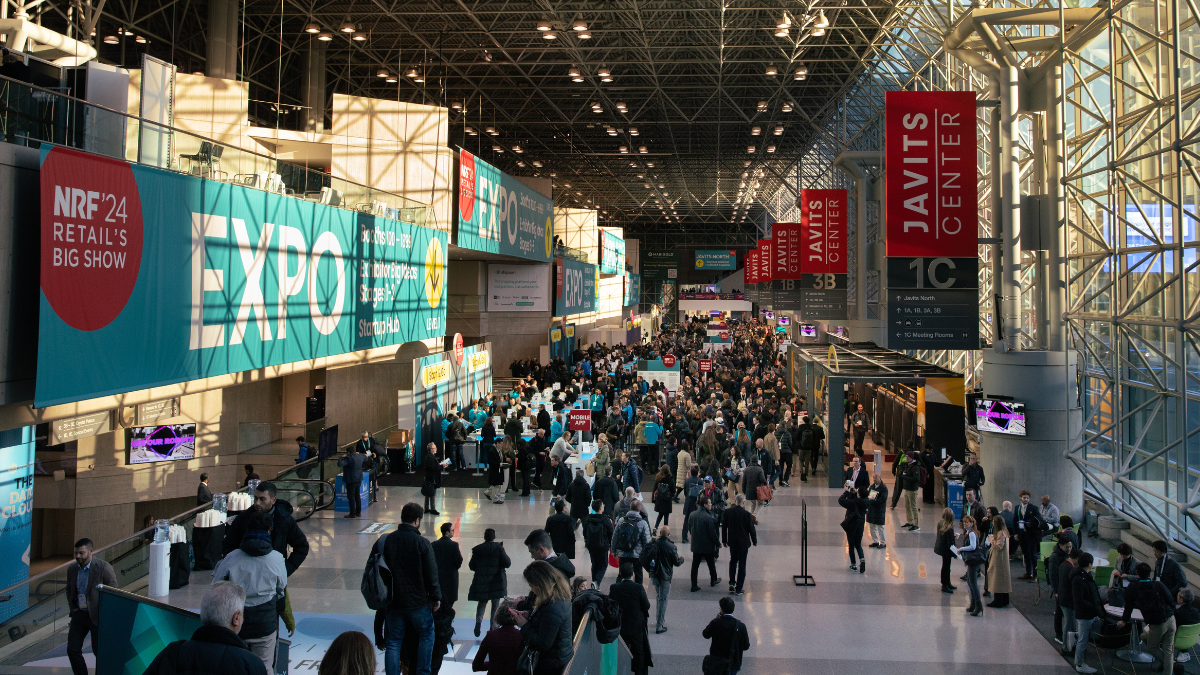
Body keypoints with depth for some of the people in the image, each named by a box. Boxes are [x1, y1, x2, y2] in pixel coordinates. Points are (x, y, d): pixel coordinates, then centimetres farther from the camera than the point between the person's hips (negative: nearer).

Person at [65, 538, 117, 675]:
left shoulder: (104, 568, -16)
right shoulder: (72, 568, 1)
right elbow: (69, 590, 18)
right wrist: (72, 608, 8)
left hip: (97, 616, -5)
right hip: (79, 614, 5)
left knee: (99, 651, 2)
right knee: (73, 650, 1)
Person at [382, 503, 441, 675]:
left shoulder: (387, 540, -3)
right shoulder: (422, 543, -15)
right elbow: (431, 574, -11)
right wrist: (436, 597, 2)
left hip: (393, 601, 3)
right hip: (418, 602, -3)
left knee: (393, 641, 11)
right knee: (426, 635, 17)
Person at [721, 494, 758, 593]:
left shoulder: (727, 512, -8)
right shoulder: (747, 514, -17)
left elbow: (724, 527, 2)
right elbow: (752, 529, -9)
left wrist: (724, 540, 14)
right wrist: (754, 541, 8)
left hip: (732, 541, 3)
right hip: (743, 543, -3)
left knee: (733, 561, 23)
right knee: (742, 564, 7)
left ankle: (731, 583, 16)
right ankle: (738, 589, 10)